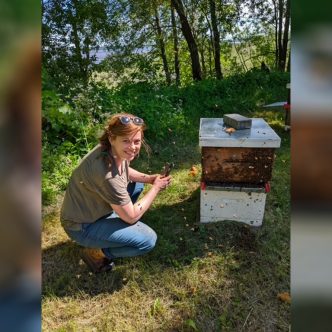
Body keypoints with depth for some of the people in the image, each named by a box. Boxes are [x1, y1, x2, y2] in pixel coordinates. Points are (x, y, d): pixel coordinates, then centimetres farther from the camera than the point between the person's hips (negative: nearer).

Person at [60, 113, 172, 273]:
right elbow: (132, 216, -23)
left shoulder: (116, 151, -12)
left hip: (94, 208, 9)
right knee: (148, 240, -16)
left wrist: (149, 178, -6)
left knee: (137, 184, 16)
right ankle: (95, 252, 3)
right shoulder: (108, 176, -36)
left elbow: (126, 171, 12)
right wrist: (156, 188, -14)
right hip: (82, 226, -8)